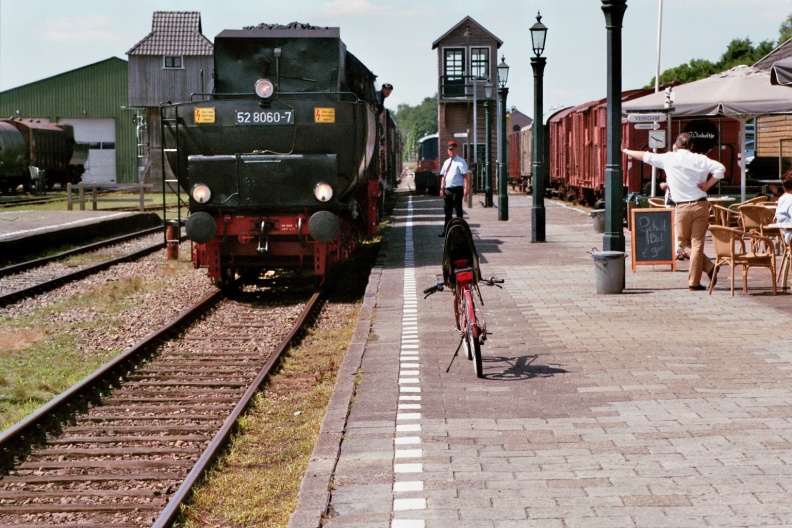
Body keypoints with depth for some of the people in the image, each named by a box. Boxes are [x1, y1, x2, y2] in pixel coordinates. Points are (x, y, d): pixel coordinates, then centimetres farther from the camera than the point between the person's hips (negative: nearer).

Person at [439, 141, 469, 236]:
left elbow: (465, 176, -11)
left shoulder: (460, 162, -6)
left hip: (457, 189, -7)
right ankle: (446, 231, 15)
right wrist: (442, 188, 11)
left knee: (458, 210, -1)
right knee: (447, 211, 10)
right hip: (447, 189, 7)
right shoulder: (446, 162, 15)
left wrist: (465, 188, -19)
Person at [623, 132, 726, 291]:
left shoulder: (668, 159, 2)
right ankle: (694, 282, 0)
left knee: (684, 242, 13)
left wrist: (625, 151, 28)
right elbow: (720, 168, -11)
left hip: (682, 208, -1)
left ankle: (708, 267, -2)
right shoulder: (699, 159, 1)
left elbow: (645, 156, 14)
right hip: (700, 205, 1)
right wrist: (707, 185, -1)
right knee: (697, 243, 2)